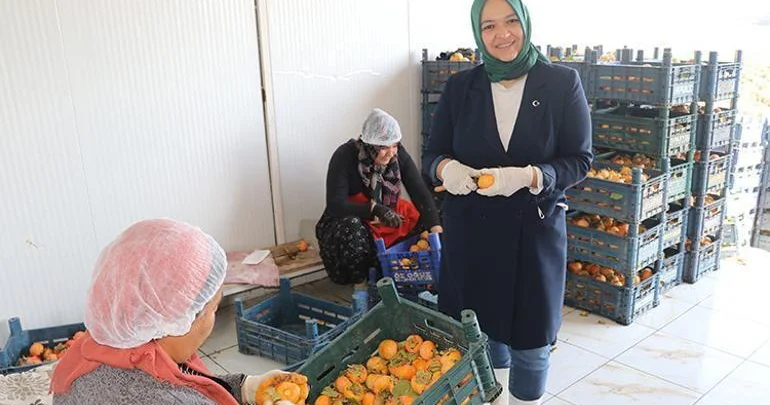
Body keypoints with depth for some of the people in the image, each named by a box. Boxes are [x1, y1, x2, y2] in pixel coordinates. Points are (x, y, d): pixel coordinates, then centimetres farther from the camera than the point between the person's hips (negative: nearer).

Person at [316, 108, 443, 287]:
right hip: (348, 222, -4)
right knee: (351, 229, -37)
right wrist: (375, 209, -39)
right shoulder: (345, 156, -21)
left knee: (425, 223, -16)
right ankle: (360, 280, -11)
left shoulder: (399, 154, -11)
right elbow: (335, 205, -26)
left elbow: (421, 193, -16)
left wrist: (436, 229, -30)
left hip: (390, 218, 4)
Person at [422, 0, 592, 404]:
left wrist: (528, 177, -23)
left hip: (535, 230, -2)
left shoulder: (562, 83, -5)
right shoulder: (459, 86, 2)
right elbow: (432, 153, 4)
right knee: (483, 329, 17)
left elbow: (580, 160, -5)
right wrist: (447, 168, -20)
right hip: (470, 230, 2)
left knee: (530, 340, 8)